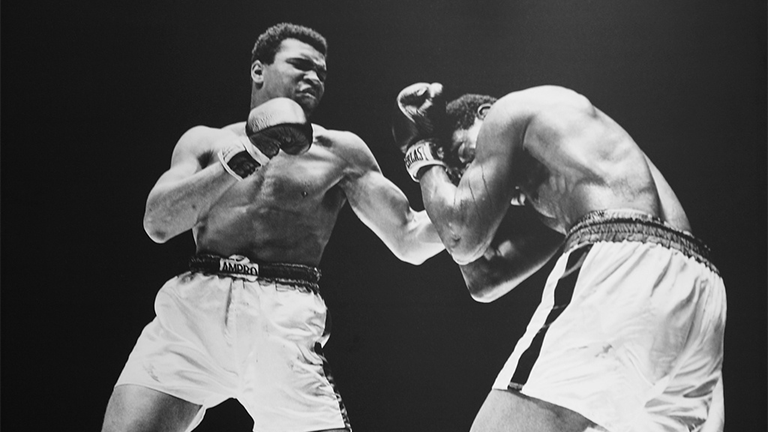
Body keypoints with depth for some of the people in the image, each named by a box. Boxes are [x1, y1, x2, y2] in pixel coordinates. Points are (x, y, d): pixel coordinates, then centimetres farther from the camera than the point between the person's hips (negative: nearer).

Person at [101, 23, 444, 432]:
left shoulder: (339, 150, 15)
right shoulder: (206, 140, 17)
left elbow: (410, 240, 11)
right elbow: (157, 224, 1)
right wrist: (241, 158, -6)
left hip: (285, 317, 0)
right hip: (194, 304, 1)